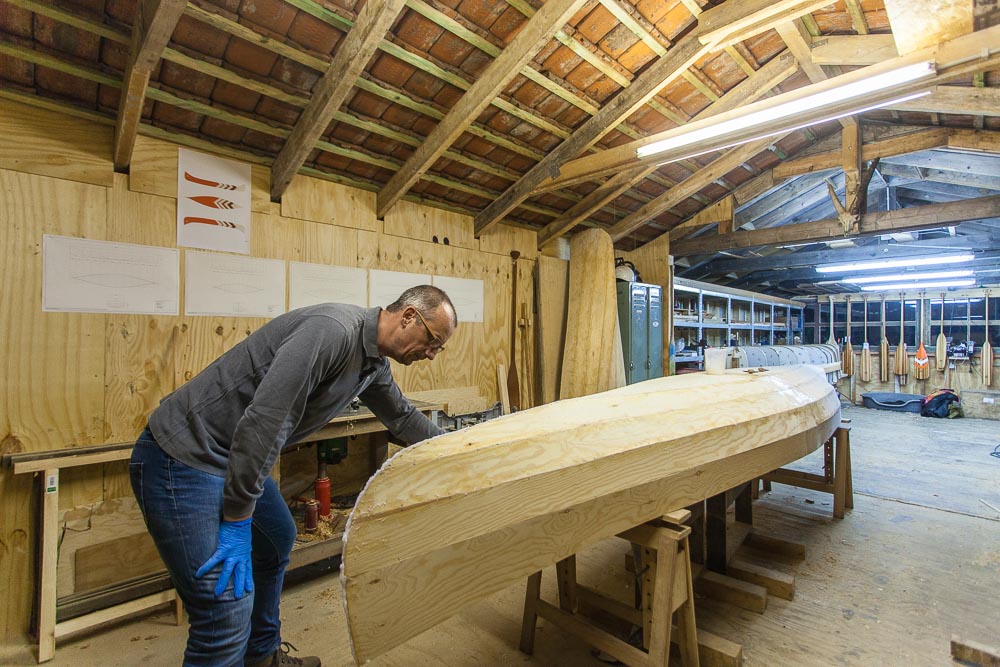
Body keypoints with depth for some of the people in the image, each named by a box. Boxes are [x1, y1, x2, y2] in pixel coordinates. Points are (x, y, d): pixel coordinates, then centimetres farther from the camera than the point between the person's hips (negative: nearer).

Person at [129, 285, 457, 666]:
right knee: (229, 611, -11)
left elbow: (402, 417, 19)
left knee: (277, 540, 26)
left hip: (231, 456, 10)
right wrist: (236, 523, -22)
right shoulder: (334, 329, -27)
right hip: (182, 459, -10)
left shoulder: (373, 363, 4)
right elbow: (263, 420, -31)